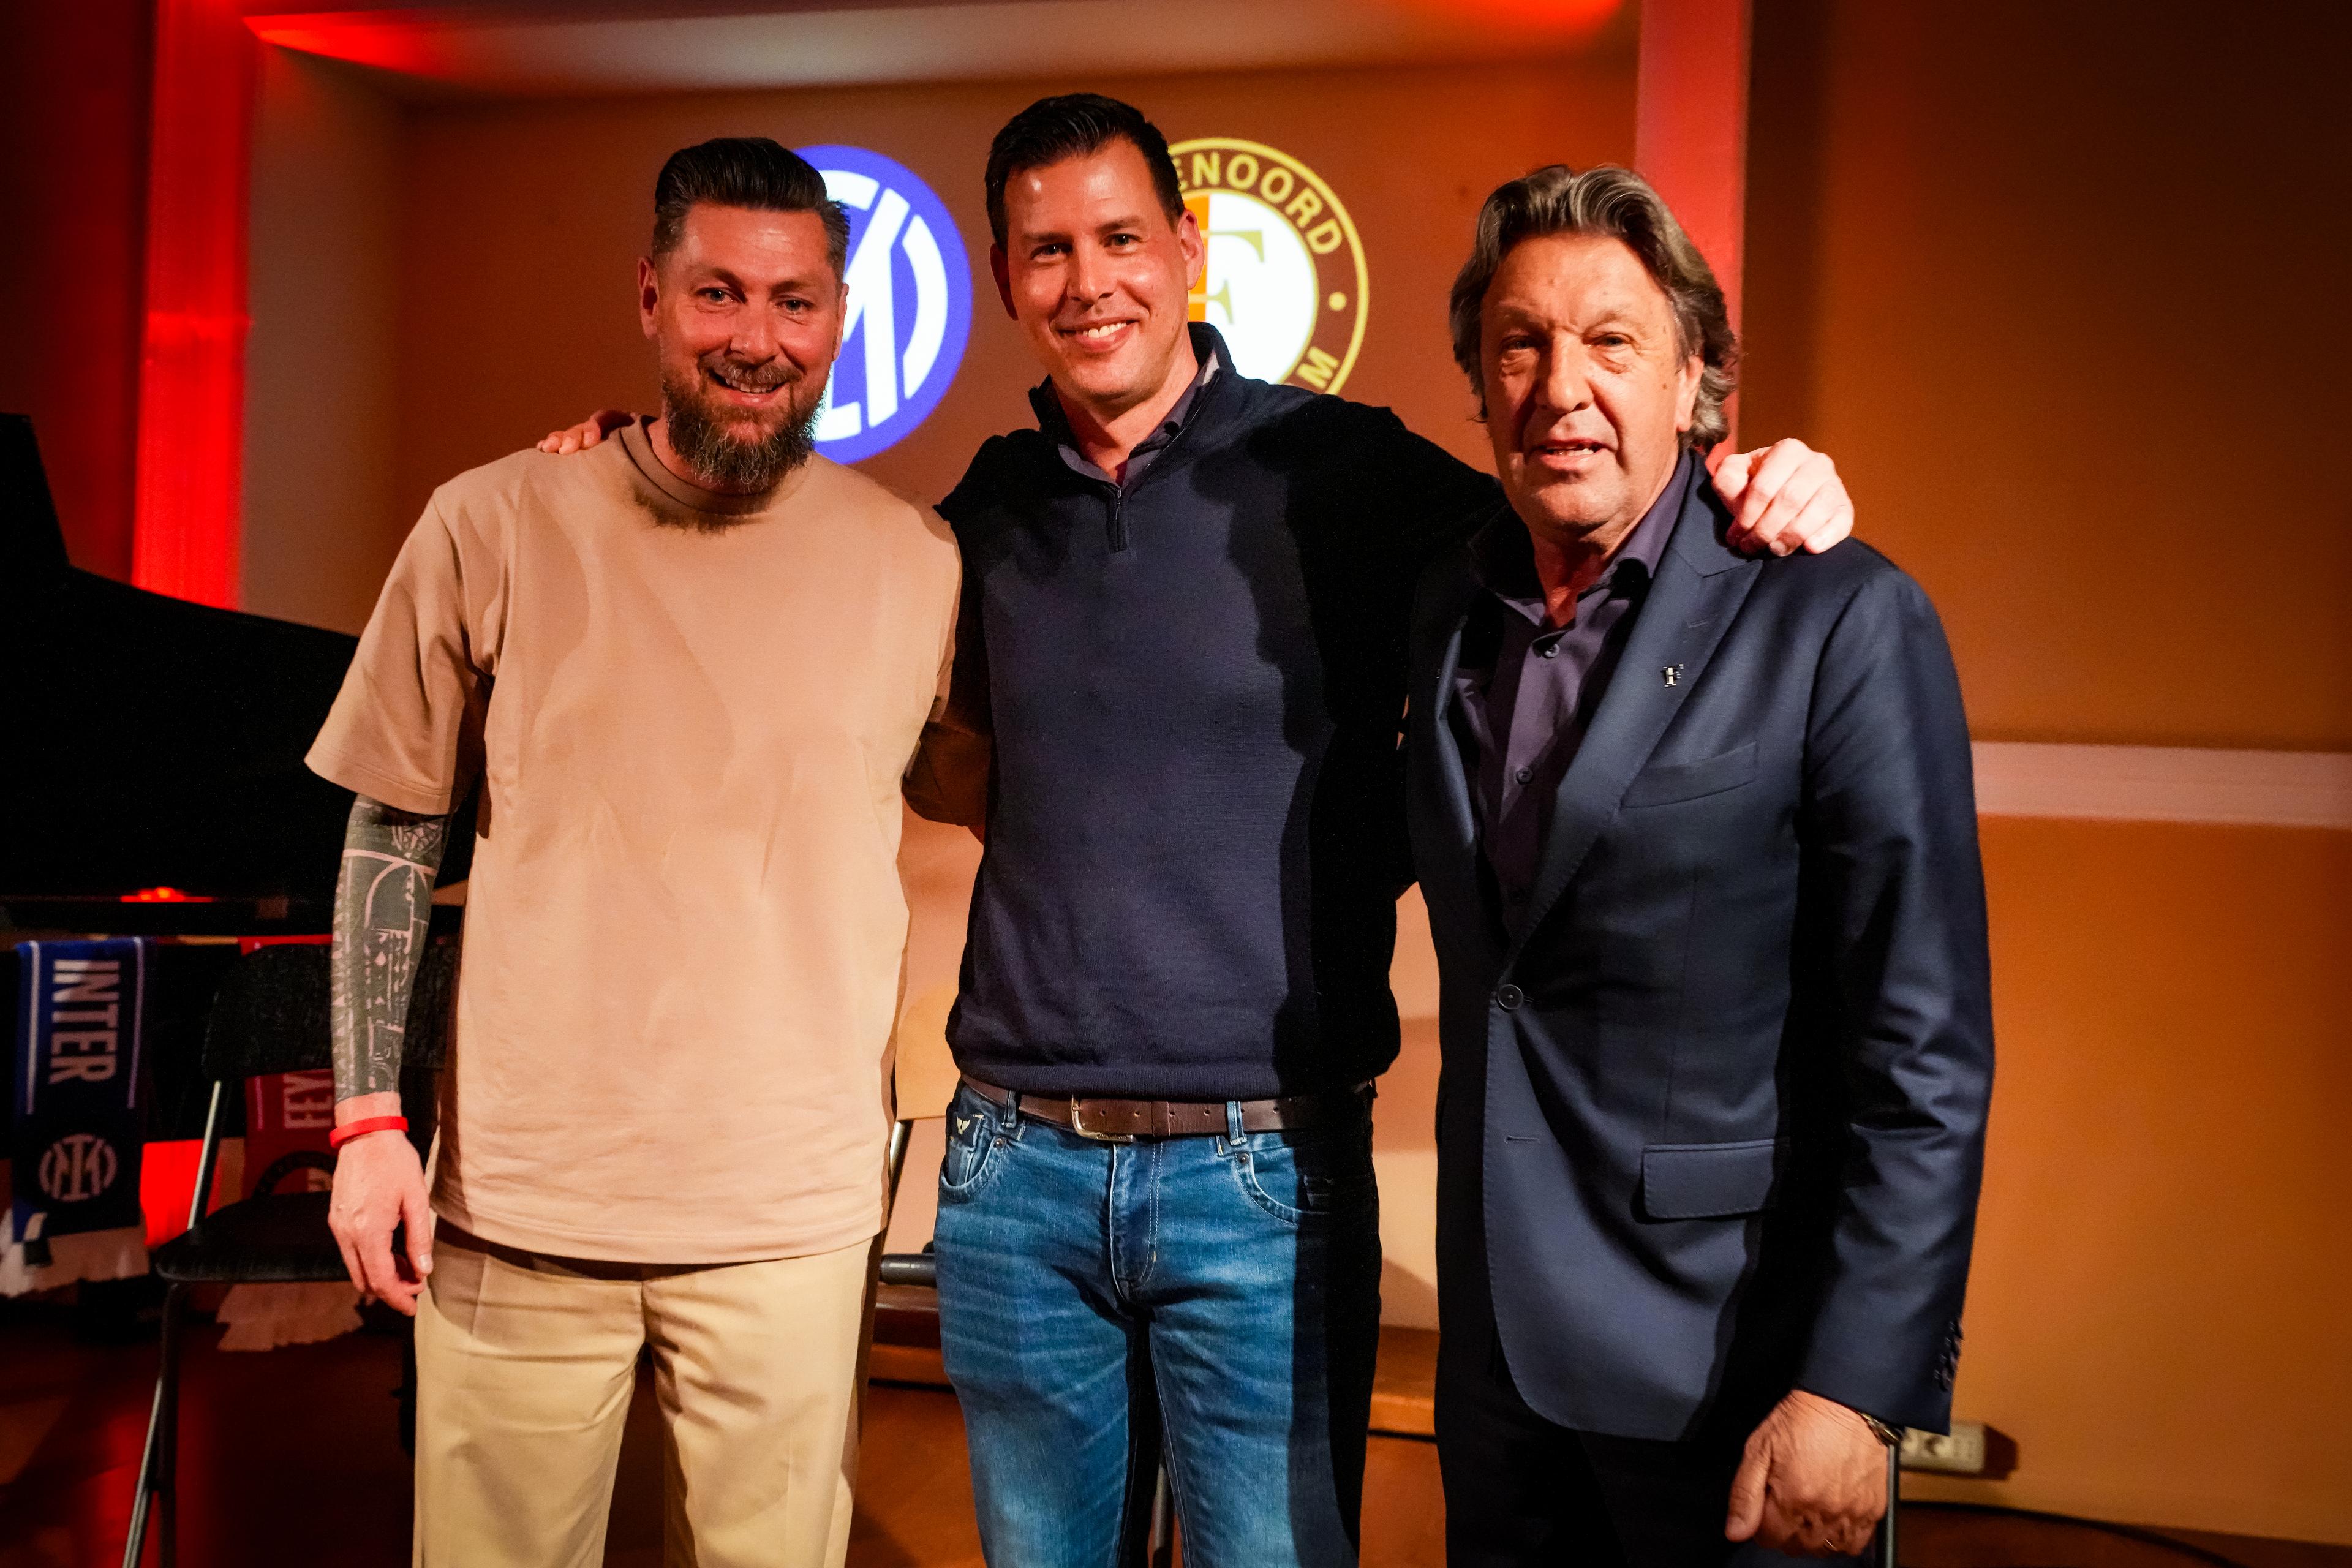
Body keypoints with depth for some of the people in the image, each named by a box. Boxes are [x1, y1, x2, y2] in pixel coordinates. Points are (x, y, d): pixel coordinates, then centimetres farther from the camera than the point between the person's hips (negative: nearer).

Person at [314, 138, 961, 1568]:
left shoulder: (919, 563, -1)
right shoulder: (496, 526, -2)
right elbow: (395, 834, 4)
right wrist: (371, 1119, 0)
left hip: (790, 1218, 0)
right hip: (520, 1200, 0)